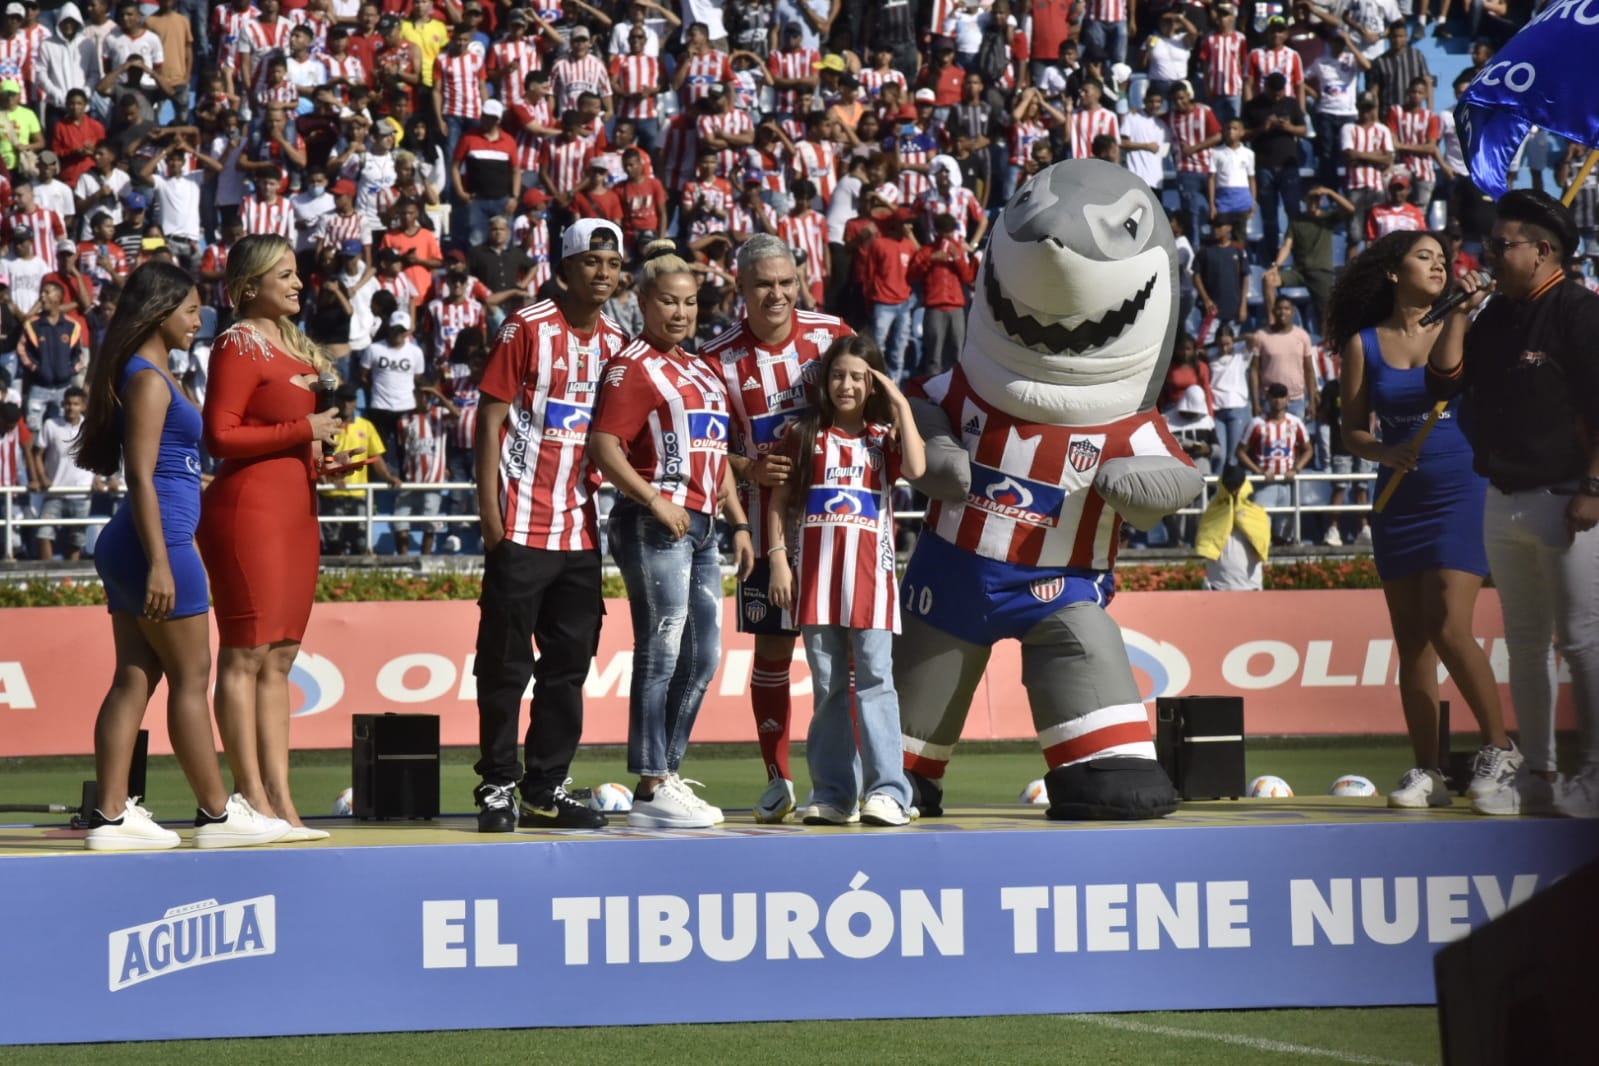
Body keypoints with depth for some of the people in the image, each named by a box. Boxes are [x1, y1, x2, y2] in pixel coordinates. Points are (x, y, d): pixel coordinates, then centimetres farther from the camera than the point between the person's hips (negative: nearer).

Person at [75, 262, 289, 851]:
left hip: (130, 546, 10)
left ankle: (111, 814, 5)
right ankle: (216, 813, 4)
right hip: (156, 541, -10)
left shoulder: (149, 375, 17)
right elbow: (141, 476, -19)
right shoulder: (149, 380, -13)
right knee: (190, 677, -2)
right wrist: (160, 563, -22)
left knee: (134, 679, 7)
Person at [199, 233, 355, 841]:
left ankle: (280, 799, 8)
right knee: (246, 653, -7)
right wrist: (303, 431, -14)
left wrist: (322, 464, 12)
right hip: (249, 507, -9)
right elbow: (221, 436, -15)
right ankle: (253, 800, -7)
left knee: (279, 659, 8)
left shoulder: (291, 347, 20)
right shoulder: (239, 345, -6)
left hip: (294, 509, 9)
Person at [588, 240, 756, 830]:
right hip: (656, 528, -9)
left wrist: (738, 522, 20)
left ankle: (669, 775, 19)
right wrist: (654, 500, -22)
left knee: (703, 656, 10)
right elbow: (603, 445, -16)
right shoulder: (633, 367, -6)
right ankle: (651, 791, -8)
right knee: (661, 654, -9)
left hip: (700, 527, 9)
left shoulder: (702, 371, 21)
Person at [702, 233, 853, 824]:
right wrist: (748, 469, -19)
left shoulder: (831, 334, -1)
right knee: (771, 647, 4)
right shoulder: (721, 359, -2)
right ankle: (778, 780, 14)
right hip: (770, 522, 0)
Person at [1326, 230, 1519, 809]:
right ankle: (1427, 771, 7)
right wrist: (1386, 453, -15)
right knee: (1411, 641, 3)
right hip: (1399, 500, 3)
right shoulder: (1363, 344, 6)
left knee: (1449, 627, -14)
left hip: (1460, 493, -3)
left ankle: (1499, 749, -1)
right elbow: (1353, 431, 6)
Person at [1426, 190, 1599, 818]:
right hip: (1504, 502, 8)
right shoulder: (1497, 317, 14)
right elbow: (1444, 382, 12)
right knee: (1524, 643, 11)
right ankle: (1536, 774, 17)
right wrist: (1460, 313, 3)